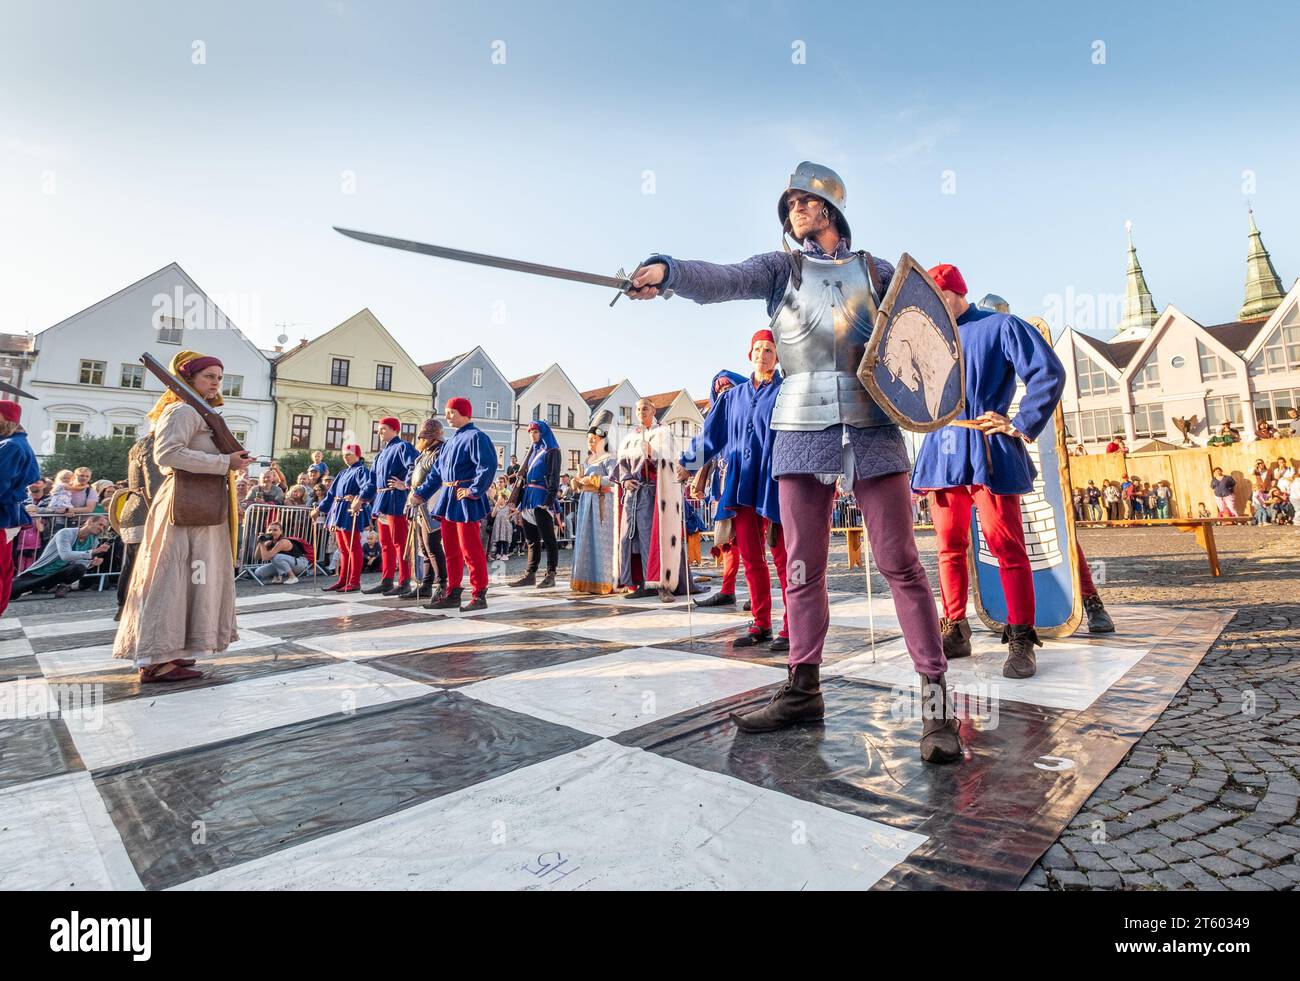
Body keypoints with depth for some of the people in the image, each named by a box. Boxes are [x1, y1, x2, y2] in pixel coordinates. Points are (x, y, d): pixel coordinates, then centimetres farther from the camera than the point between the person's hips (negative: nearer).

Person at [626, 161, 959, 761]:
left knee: (900, 564, -4)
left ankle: (935, 698, 4)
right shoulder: (779, 269, 11)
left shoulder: (874, 271, 14)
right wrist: (667, 271, -30)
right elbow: (721, 279, -9)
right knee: (803, 568, 4)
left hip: (873, 426, 0)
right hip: (802, 430, 1)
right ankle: (803, 690, 16)